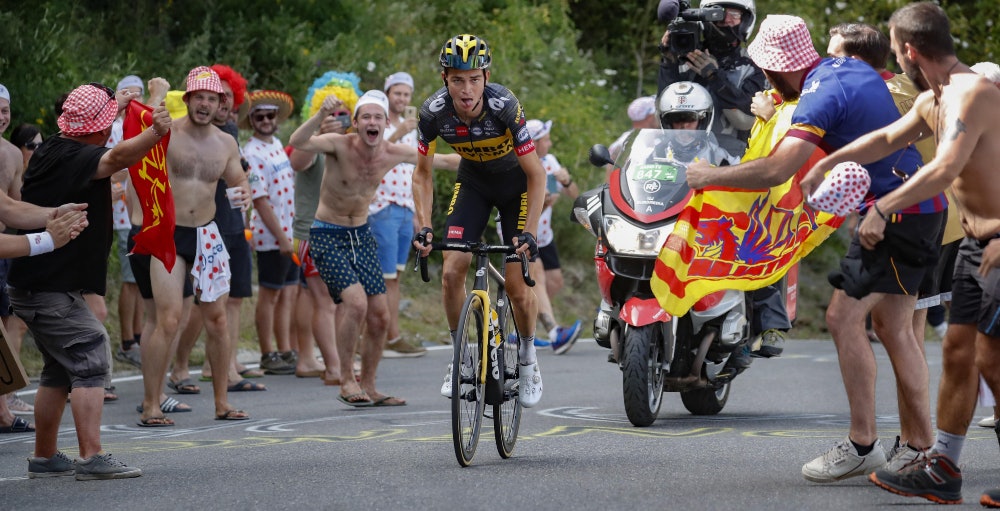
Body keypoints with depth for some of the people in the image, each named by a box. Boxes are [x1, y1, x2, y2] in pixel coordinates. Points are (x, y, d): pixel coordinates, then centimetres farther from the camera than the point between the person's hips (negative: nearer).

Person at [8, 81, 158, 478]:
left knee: (60, 369, 18)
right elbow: (118, 157, -39)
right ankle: (92, 458, -22)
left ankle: (44, 457, 25)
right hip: (50, 289, -10)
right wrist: (155, 132, -56)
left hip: (32, 283, 10)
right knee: (91, 358, -13)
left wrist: (114, 105, 39)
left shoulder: (52, 150, 9)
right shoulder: (74, 158, -19)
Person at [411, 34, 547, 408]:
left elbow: (537, 175, -26)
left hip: (515, 180, -3)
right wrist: (423, 226, -20)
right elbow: (422, 173, -9)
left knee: (517, 284, -9)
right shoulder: (433, 112, -25)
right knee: (451, 272, -12)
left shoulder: (505, 106, -34)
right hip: (473, 180, 3)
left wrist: (529, 233, -33)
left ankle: (527, 358, 16)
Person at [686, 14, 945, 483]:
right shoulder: (850, 68, 10)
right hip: (921, 206, 10)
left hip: (896, 211, -10)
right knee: (893, 328, 11)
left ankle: (862, 445, -10)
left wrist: (709, 176, -17)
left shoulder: (821, 96, -18)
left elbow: (777, 170, -28)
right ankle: (920, 448, 12)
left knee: (844, 317, -11)